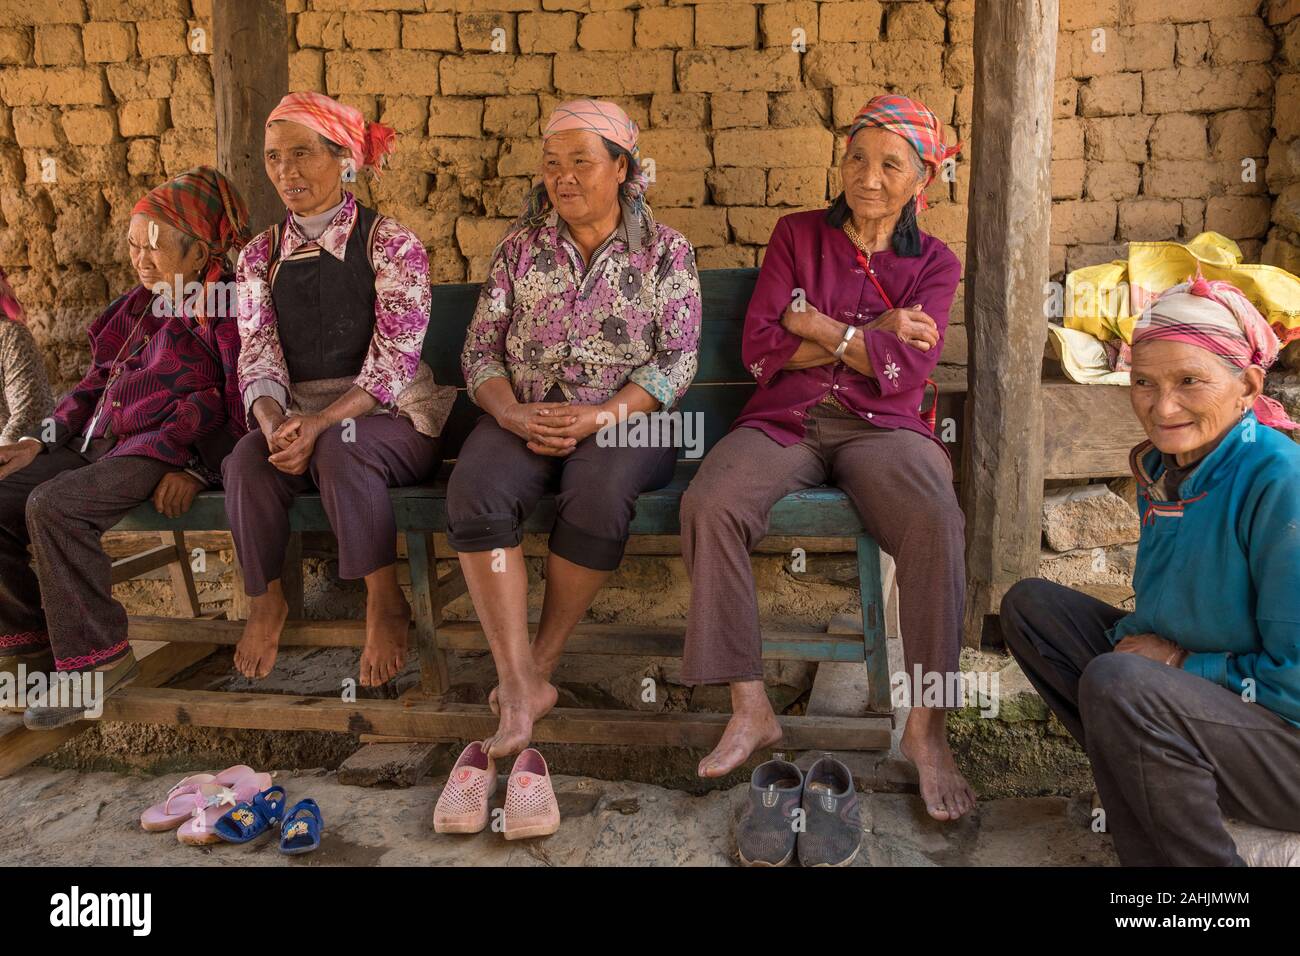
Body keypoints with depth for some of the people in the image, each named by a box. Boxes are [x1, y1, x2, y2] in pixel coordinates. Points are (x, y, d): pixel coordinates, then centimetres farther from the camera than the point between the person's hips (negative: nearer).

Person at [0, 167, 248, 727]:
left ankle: (96, 658, -17)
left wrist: (194, 467, -22)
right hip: (98, 444, 9)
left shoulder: (226, 304, -4)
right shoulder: (144, 303, 21)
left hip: (165, 453, -9)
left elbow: (231, 404, -12)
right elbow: (100, 380, 24)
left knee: (53, 506, -30)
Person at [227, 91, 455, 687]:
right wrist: (274, 423, -20)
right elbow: (258, 357, 2)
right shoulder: (260, 256, 11)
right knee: (247, 458, -27)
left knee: (340, 448, -36)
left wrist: (320, 424, -25)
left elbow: (395, 359, -13)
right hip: (295, 420, 4)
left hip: (390, 419, -3)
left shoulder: (390, 244, -4)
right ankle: (266, 599, -5)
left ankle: (386, 602, -19)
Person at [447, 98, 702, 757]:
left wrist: (602, 415, -18)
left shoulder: (665, 252, 7)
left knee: (599, 489, -36)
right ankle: (519, 685, -29)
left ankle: (543, 659, -17)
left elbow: (677, 361, -3)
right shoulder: (520, 247, 14)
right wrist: (512, 411, -13)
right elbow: (480, 346, 8)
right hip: (524, 415, 2)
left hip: (626, 417, -2)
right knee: (475, 488, -30)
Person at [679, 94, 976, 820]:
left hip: (879, 427, 0)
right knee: (710, 503, -30)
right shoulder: (797, 235, 13)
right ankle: (751, 708, -20)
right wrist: (869, 337, -3)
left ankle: (928, 728, -19)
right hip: (784, 421, 1)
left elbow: (905, 369, -5)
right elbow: (760, 348, 0)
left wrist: (818, 324, -3)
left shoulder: (935, 264, 12)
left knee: (936, 519, -33)